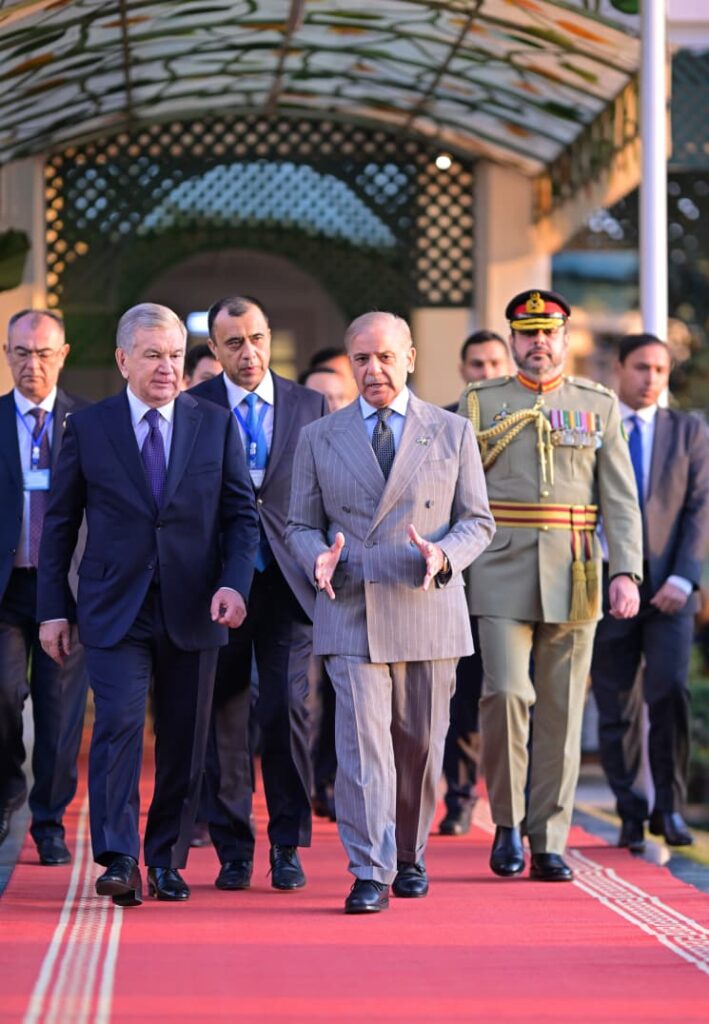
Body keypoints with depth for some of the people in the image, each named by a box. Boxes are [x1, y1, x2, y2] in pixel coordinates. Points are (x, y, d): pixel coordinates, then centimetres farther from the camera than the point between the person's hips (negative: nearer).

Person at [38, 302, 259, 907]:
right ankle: (119, 861, -17)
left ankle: (167, 861, 18)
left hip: (194, 611, 2)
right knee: (119, 726, -14)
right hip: (115, 610, -2)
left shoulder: (216, 426, 6)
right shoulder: (88, 427, 4)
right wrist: (53, 608, 3)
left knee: (184, 741, 6)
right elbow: (60, 523, 7)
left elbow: (242, 514, 6)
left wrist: (234, 583, -10)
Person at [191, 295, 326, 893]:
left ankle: (288, 848, 3)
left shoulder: (311, 406, 9)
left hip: (288, 582, 0)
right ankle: (233, 851, 12)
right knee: (224, 719, 3)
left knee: (287, 709, -8)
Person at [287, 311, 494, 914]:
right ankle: (370, 875, -12)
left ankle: (410, 857, 27)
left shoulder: (452, 432, 8)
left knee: (421, 745, 7)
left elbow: (477, 521, 8)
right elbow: (302, 525, 12)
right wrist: (320, 559, -11)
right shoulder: (319, 438, 10)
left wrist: (443, 555, -13)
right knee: (362, 742, -12)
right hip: (352, 615, -1)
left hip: (429, 614, 1)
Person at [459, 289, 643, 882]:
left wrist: (626, 573, -7)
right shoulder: (480, 402, 8)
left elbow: (620, 499, 4)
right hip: (502, 574, -1)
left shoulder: (599, 406, 9)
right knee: (507, 692, -15)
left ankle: (549, 843, 10)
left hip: (574, 579, 1)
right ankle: (508, 823, 3)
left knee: (562, 711, 3)